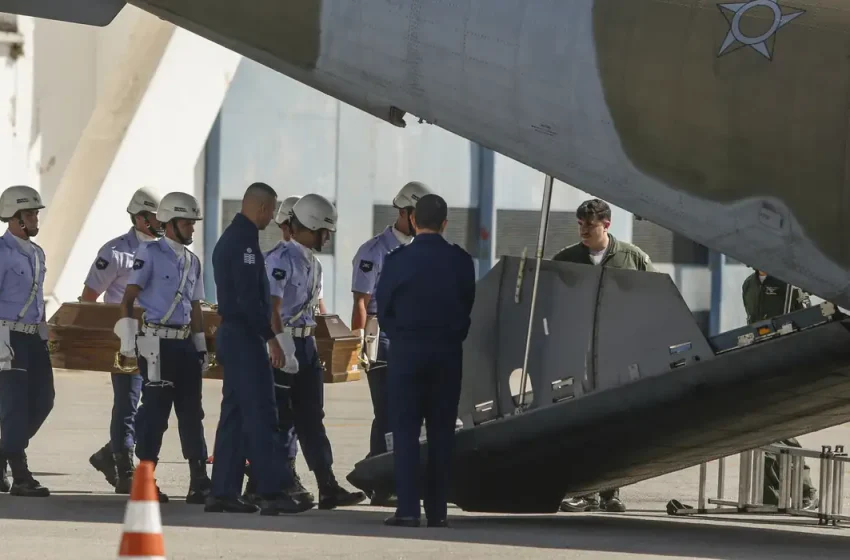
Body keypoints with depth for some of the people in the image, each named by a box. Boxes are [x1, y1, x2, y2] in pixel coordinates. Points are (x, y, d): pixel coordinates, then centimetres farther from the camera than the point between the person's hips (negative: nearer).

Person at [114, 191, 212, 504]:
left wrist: (201, 347, 18)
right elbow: (128, 299, -8)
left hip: (184, 343, 7)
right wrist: (129, 340, -15)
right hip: (156, 344, -7)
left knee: (191, 411, 5)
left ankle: (199, 483, 7)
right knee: (155, 410, -5)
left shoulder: (192, 261, 16)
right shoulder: (150, 254, -5)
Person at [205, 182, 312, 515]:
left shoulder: (229, 238, 17)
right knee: (260, 415, -11)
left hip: (231, 335, 10)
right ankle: (272, 491, -14)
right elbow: (249, 297, -22)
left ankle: (223, 492, 11)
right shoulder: (245, 241, -15)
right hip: (245, 337, -10)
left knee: (235, 414, 11)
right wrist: (270, 337, -19)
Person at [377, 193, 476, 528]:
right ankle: (438, 510, 4)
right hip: (448, 350, 2)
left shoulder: (398, 260, -7)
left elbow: (383, 309, -1)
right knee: (441, 433, 6)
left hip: (406, 350, -2)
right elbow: (468, 306, 4)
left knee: (405, 430, 1)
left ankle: (408, 509, -7)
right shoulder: (461, 261, -1)